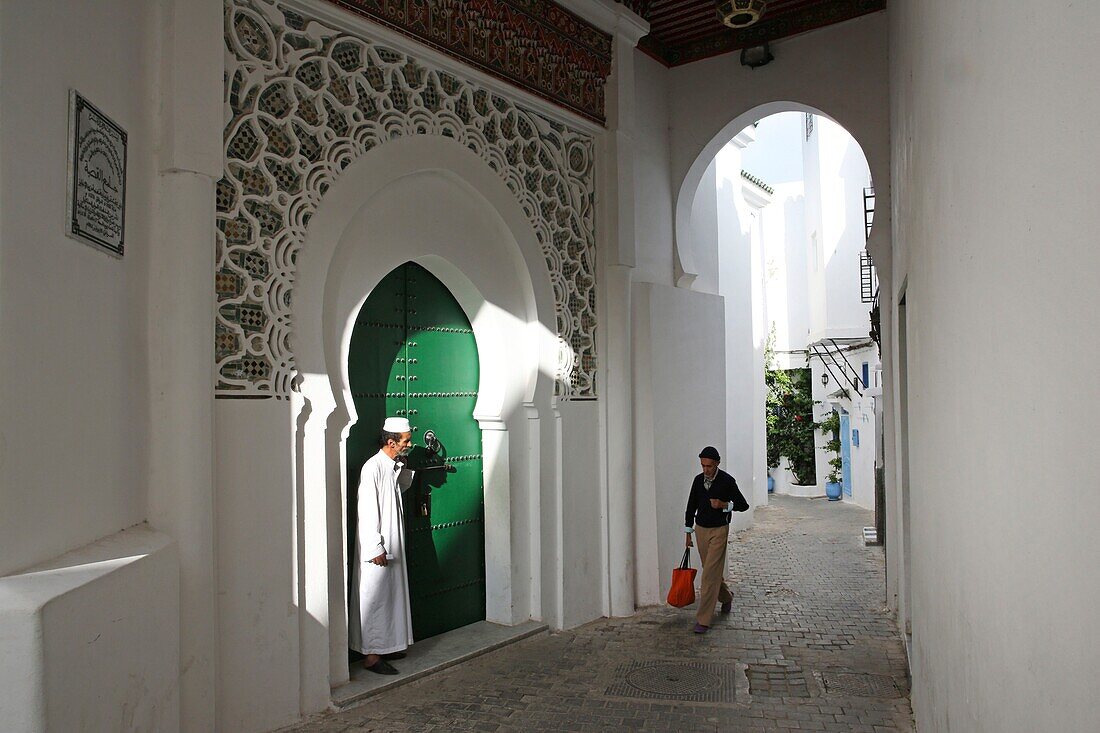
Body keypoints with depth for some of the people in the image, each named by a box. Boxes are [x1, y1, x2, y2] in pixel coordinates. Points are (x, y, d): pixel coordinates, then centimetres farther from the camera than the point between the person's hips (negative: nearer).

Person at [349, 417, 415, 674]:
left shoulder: (395, 467, 8)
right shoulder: (373, 467, -18)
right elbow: (366, 511, -21)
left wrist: (408, 465, 11)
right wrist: (375, 548, -21)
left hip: (392, 547, 9)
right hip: (377, 549, -9)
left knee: (391, 595, 15)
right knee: (374, 598, -2)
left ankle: (385, 647, 27)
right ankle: (371, 655, 6)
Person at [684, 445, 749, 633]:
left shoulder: (727, 481, -12)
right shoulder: (698, 480, 2)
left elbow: (743, 505, -6)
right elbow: (691, 506, 11)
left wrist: (724, 505, -24)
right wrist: (688, 532, 11)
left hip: (719, 530, -5)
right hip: (701, 529, 5)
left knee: (710, 574, -9)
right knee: (713, 570, 16)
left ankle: (703, 620, -7)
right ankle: (726, 597, 43)